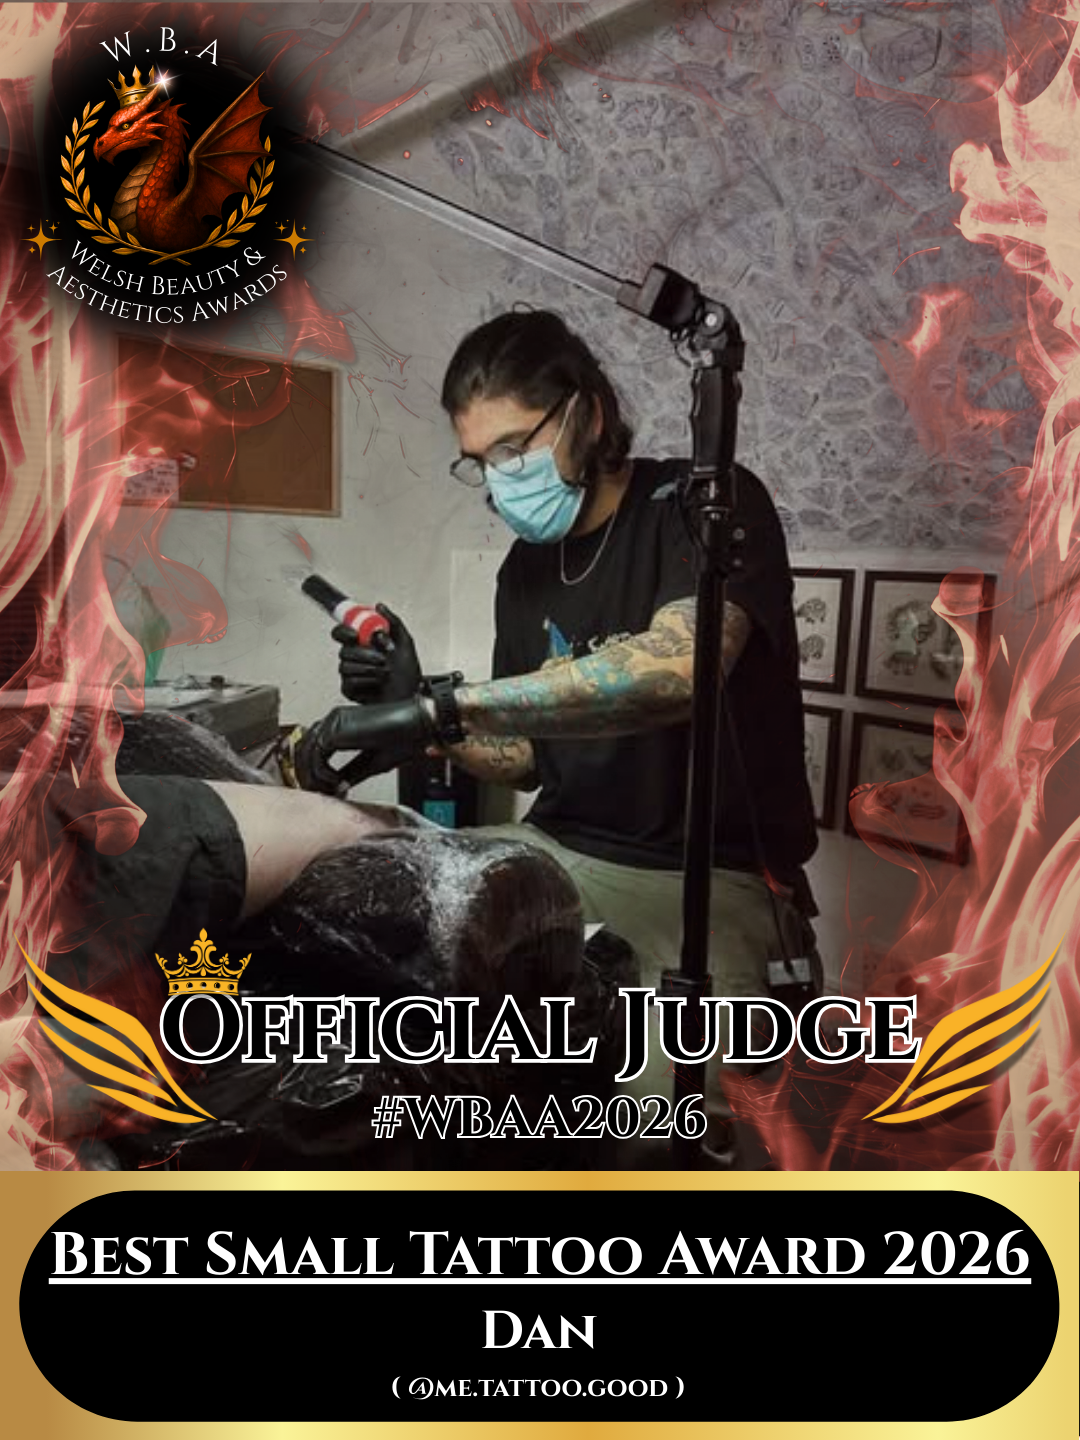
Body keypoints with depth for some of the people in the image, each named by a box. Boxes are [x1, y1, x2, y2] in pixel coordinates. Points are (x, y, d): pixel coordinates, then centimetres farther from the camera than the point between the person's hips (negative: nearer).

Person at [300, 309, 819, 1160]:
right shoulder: (526, 569, 8)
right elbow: (528, 760, 12)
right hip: (561, 856, 6)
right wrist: (417, 714, -7)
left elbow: (677, 667, -32)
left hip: (716, 879, -5)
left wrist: (443, 706, -34)